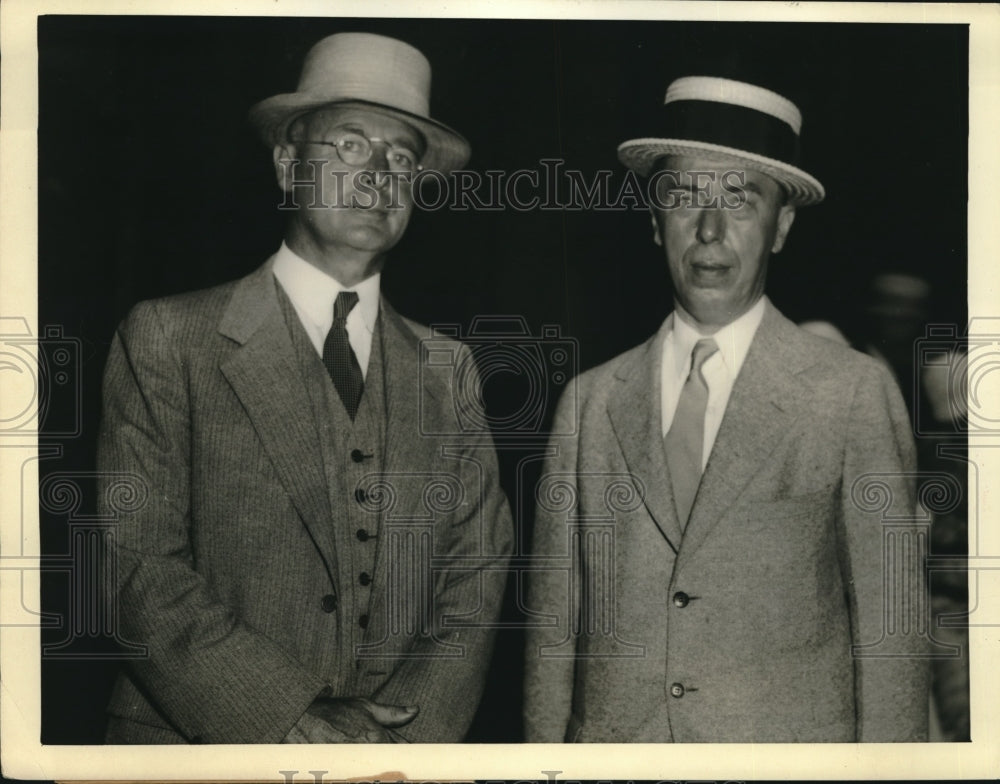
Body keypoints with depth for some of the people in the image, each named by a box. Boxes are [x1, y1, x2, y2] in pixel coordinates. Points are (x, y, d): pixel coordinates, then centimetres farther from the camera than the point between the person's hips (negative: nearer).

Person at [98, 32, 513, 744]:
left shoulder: (445, 368, 6)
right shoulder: (169, 340, -4)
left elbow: (477, 575, 2)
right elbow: (140, 567, -11)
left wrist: (411, 727, -13)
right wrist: (290, 724, -19)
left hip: (404, 742, 3)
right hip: (205, 741, -3)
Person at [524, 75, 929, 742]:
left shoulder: (855, 393, -3)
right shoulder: (592, 402, 4)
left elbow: (891, 628, -3)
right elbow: (554, 625, 6)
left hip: (792, 753, -2)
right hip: (610, 747, 2)